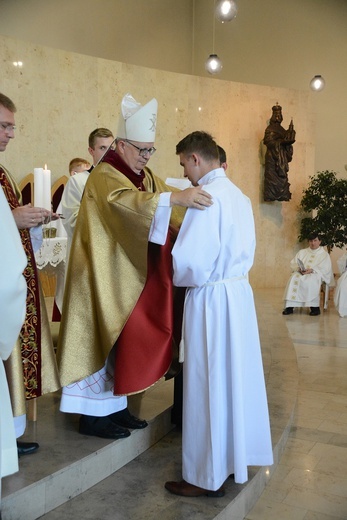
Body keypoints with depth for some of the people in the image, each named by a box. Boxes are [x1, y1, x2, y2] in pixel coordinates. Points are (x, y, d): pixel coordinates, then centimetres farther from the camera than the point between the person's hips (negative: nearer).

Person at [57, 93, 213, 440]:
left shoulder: (146, 176, 14)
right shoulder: (104, 176, -12)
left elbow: (163, 211, 14)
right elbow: (125, 201, -33)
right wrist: (175, 197, -44)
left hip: (135, 278, 8)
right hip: (108, 279, -8)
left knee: (126, 339, 11)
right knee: (103, 339, -1)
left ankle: (114, 406, 23)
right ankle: (93, 414, 11)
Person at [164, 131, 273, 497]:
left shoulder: (206, 195, -17)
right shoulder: (239, 195, 9)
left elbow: (190, 261, -21)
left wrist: (177, 279, -2)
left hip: (211, 299, -8)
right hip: (240, 291, 9)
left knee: (208, 385, 3)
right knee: (235, 378, 18)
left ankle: (208, 476, 18)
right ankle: (234, 456, 34)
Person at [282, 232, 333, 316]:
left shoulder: (324, 254, 14)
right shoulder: (302, 252, 25)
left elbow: (325, 269, -1)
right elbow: (293, 264, 15)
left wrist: (312, 270, -16)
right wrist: (298, 268, -8)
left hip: (315, 274, -3)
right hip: (300, 273, 3)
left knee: (311, 281, -39)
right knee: (294, 278, -32)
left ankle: (314, 307, -34)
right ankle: (290, 306, -36)